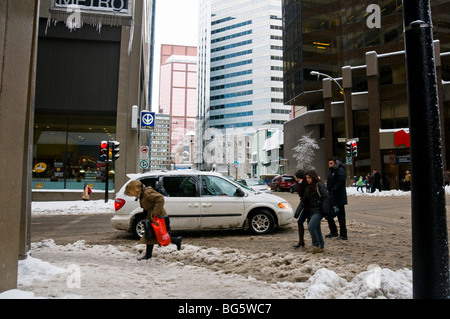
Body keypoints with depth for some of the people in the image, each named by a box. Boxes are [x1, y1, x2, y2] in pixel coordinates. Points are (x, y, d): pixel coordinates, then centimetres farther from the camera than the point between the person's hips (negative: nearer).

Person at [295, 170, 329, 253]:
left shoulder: (319, 185, -8)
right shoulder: (307, 188, 14)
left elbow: (326, 197, -13)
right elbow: (303, 201, 14)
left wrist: (325, 210, -22)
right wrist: (297, 212, 8)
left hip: (319, 211, -8)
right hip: (311, 211, 8)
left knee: (311, 226, -17)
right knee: (317, 228, 10)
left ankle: (316, 246, -4)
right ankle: (321, 247, 19)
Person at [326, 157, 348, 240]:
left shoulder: (340, 170, -12)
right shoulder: (332, 171, 17)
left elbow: (341, 182, -24)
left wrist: (333, 191, -24)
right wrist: (328, 191, 7)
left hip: (339, 199, -10)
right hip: (331, 198, 10)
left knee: (341, 217, -2)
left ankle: (343, 235, 8)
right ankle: (333, 232, 27)